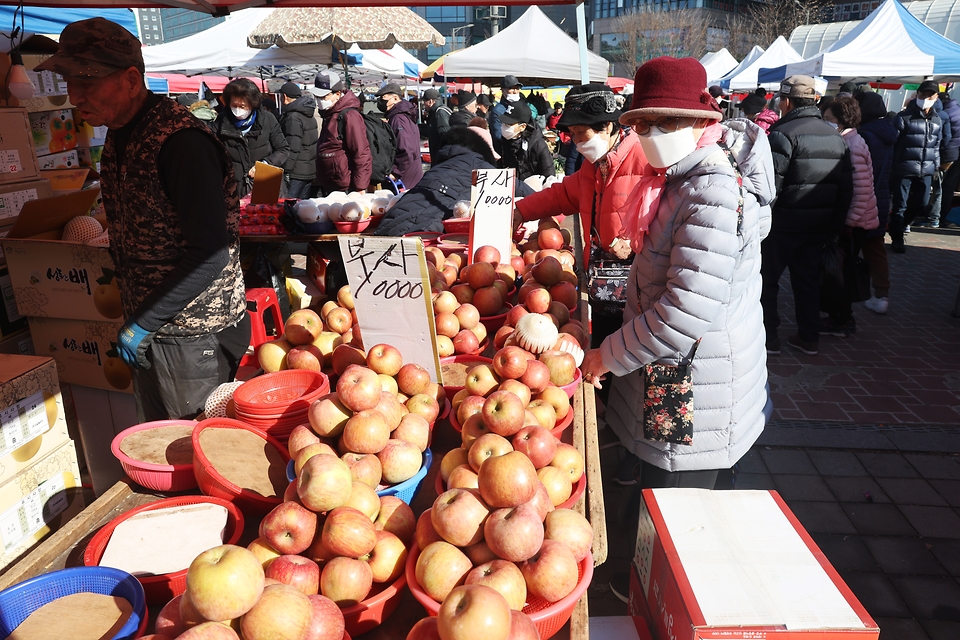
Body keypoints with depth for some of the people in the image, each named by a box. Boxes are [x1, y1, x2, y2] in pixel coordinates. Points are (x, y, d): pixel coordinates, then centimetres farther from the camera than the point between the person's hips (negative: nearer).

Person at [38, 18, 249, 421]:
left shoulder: (182, 141, -22)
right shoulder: (118, 135, 8)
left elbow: (210, 255, -26)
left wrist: (143, 323, -19)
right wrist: (137, 319, 13)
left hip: (196, 336, -9)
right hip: (152, 332, 9)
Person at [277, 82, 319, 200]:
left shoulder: (293, 117, -14)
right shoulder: (310, 116, 14)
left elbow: (292, 148, -20)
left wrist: (286, 172, -18)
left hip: (297, 173, -9)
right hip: (310, 171, 9)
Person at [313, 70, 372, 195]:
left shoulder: (350, 116, -16)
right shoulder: (329, 115, 15)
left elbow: (362, 155, -20)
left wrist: (360, 189, -20)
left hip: (346, 190, -10)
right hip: (329, 189, 10)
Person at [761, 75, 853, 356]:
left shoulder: (783, 133, -15)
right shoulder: (835, 136, 9)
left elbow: (771, 183, -21)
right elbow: (846, 184, 10)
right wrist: (836, 220, 15)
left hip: (784, 222, -7)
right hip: (819, 224, 7)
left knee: (767, 278, 5)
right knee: (808, 278, 16)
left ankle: (769, 337, 8)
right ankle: (809, 338, 22)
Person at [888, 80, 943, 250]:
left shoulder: (937, 120, 12)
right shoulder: (904, 117, -7)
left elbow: (936, 145, 20)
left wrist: (936, 166, 18)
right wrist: (891, 167, -13)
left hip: (926, 171, 6)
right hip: (904, 169, -6)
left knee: (922, 203, 11)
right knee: (900, 204, -1)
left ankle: (902, 224, 36)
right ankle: (897, 238, 9)